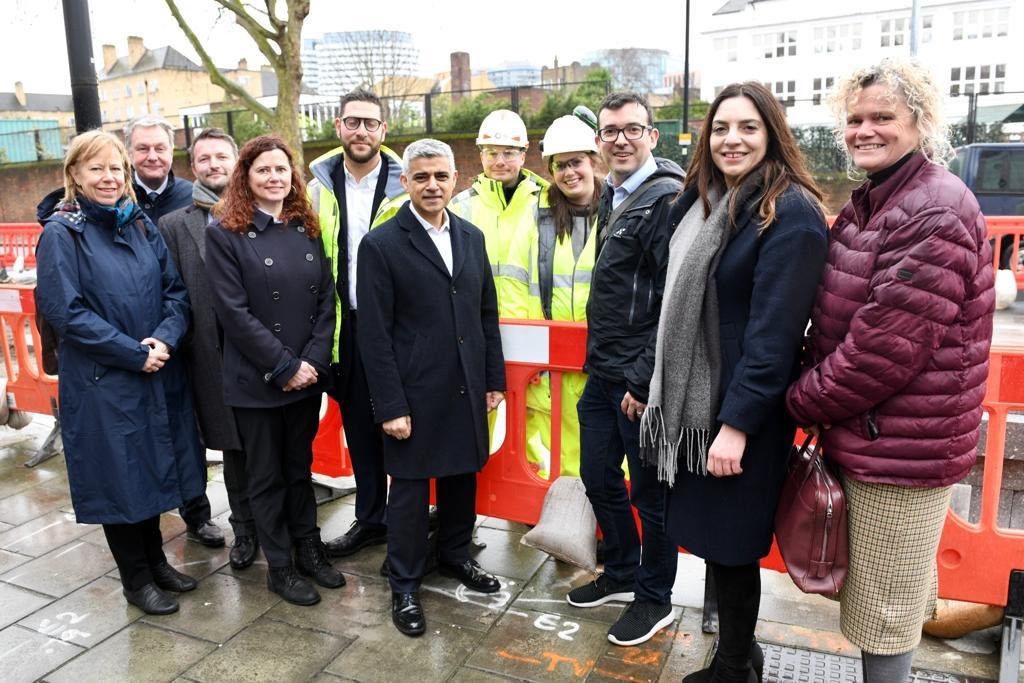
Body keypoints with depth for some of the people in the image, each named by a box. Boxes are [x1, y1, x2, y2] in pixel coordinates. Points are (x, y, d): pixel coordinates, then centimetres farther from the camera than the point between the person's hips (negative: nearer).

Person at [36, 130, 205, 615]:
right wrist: (133, 354, -17)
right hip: (101, 382, -5)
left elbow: (176, 290, 4)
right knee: (118, 476, 7)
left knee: (153, 468, 15)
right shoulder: (61, 233, -8)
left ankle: (155, 560, 34)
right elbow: (64, 310, -15)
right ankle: (136, 579, 24)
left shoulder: (141, 224, 7)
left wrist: (164, 339, -14)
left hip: (158, 375, 5)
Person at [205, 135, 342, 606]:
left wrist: (313, 361, -9)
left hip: (308, 373, 4)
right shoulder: (224, 232, -7)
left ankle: (309, 549, 32)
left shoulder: (307, 229, 6)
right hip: (255, 380, -4)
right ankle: (280, 566, 24)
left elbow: (326, 299, 3)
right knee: (267, 476, 10)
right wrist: (284, 366, -15)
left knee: (300, 466, 17)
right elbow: (233, 311, -14)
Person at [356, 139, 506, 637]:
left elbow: (487, 314, 11)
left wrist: (494, 379, 8)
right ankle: (404, 585, 26)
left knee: (461, 478, 18)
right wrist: (390, 405, -14)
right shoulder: (381, 245, -10)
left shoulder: (472, 237, 7)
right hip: (415, 394, -5)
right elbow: (374, 334, -12)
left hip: (466, 389, 5)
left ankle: (455, 555, 41)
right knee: (410, 489, 8)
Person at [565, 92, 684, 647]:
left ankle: (655, 598, 28)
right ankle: (621, 573, 39)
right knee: (598, 477, 18)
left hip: (641, 381, -8)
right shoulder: (612, 197, 12)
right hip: (602, 373, 8)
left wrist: (644, 381, -19)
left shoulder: (667, 200, -15)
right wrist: (598, 360, 15)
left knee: (650, 492, 8)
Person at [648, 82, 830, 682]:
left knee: (731, 543, 5)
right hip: (697, 401, 8)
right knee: (716, 537, 17)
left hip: (744, 412, -8)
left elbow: (773, 330, -20)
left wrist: (737, 422, -23)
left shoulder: (791, 213, -15)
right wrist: (663, 389, 15)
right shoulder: (706, 201, 11)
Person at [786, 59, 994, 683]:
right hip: (869, 435, 9)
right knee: (892, 596, 23)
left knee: (883, 607, 7)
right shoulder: (869, 203, 12)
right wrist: (821, 401, 1)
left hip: (901, 447, -9)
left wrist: (804, 402, -12)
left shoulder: (935, 214, -18)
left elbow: (887, 346, -24)